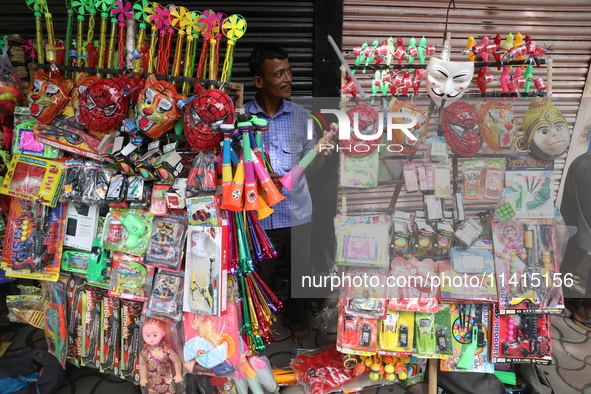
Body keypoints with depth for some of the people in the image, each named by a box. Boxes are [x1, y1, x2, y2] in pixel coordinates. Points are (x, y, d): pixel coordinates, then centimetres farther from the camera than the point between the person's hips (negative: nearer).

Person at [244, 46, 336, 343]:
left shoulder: (301, 115, -1)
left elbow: (308, 167, 4)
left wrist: (320, 151, -17)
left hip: (298, 214, 2)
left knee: (300, 273, 17)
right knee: (259, 277, 13)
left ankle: (297, 320, 45)